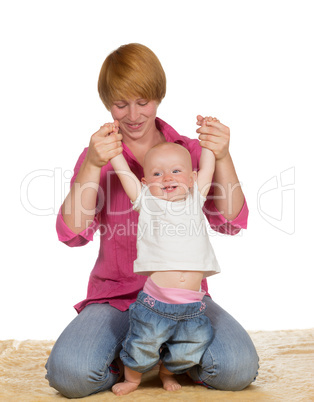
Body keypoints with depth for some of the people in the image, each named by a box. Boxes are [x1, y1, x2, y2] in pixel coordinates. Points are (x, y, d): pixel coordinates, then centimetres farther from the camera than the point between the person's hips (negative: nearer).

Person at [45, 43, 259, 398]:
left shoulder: (190, 151, 6)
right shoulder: (98, 156, 4)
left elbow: (231, 221, -6)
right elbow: (73, 233, -11)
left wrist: (222, 157, -21)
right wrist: (93, 165, -24)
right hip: (115, 297, -1)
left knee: (237, 368, -24)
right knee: (71, 373, -27)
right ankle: (123, 355, 5)